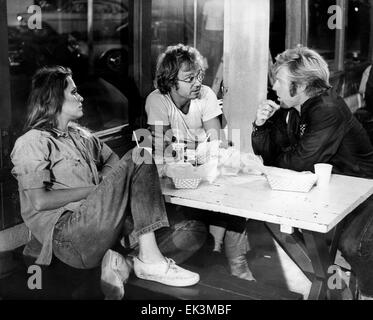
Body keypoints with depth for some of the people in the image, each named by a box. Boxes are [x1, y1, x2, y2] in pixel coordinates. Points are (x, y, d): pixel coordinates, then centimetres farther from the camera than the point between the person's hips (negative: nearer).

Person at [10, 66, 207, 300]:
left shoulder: (81, 136, 25)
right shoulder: (32, 143, 1)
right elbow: (40, 201, -11)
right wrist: (96, 189, -8)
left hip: (104, 226, 8)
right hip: (68, 239, -7)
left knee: (194, 233, -7)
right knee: (137, 162, -23)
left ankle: (123, 266, -19)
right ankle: (150, 260, -26)